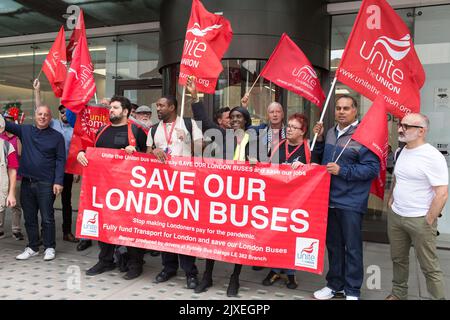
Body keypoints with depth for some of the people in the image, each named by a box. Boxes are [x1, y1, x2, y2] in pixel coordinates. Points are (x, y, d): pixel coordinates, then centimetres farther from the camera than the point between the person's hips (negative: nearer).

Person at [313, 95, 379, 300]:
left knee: (352, 248, 5)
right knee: (333, 244, 17)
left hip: (351, 202, -7)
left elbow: (373, 168, -17)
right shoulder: (331, 133, 11)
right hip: (330, 199, 7)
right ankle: (335, 284, 33)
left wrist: (342, 171, -20)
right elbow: (322, 158, 22)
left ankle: (352, 291, 19)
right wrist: (319, 139, 7)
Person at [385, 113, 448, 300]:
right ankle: (398, 294, 35)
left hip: (420, 220, -7)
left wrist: (428, 222, -15)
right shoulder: (401, 152, 7)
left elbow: (442, 194, -18)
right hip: (395, 216, 7)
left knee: (429, 266, 3)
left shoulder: (433, 157, -16)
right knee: (398, 259, 19)